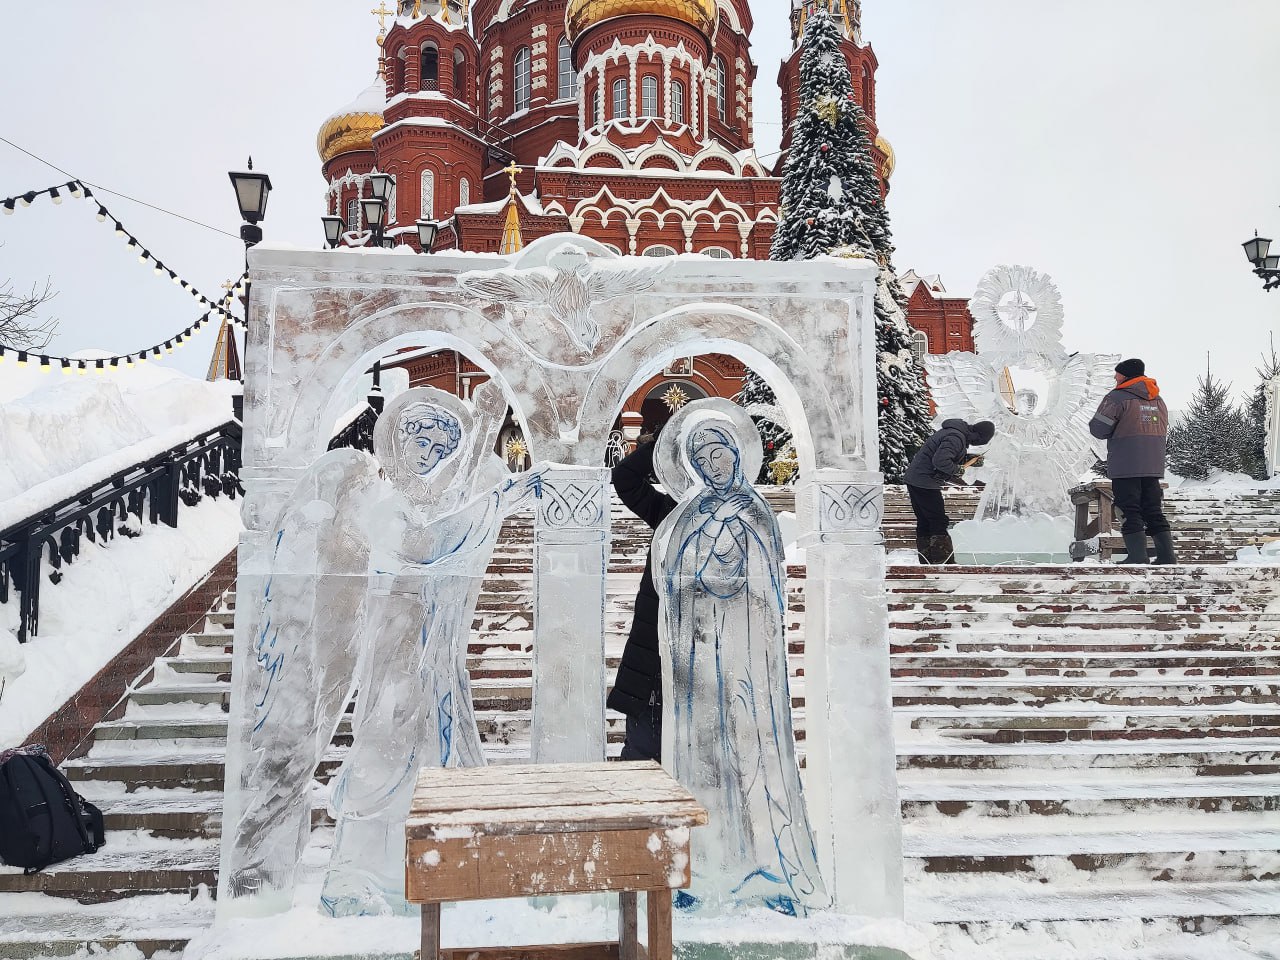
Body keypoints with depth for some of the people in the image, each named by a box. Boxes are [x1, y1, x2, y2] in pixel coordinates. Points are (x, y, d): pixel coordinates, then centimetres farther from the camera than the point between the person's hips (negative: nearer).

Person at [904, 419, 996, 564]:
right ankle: (944, 561, -1)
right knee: (938, 521, -4)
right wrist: (957, 469, -15)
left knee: (924, 522, 13)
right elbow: (940, 460, -30)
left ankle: (926, 562, 19)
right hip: (925, 483, -10)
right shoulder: (956, 438, -21)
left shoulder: (959, 433, 12)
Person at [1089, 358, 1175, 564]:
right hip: (1153, 467, 7)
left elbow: (1098, 429, -11)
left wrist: (1118, 433, 10)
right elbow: (1163, 432, 20)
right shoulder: (1159, 401, 14)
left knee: (1130, 513, -3)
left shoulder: (1117, 398, -9)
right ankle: (1167, 556, 10)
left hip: (1125, 468, -6)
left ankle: (1138, 557, -7)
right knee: (1154, 512, 12)